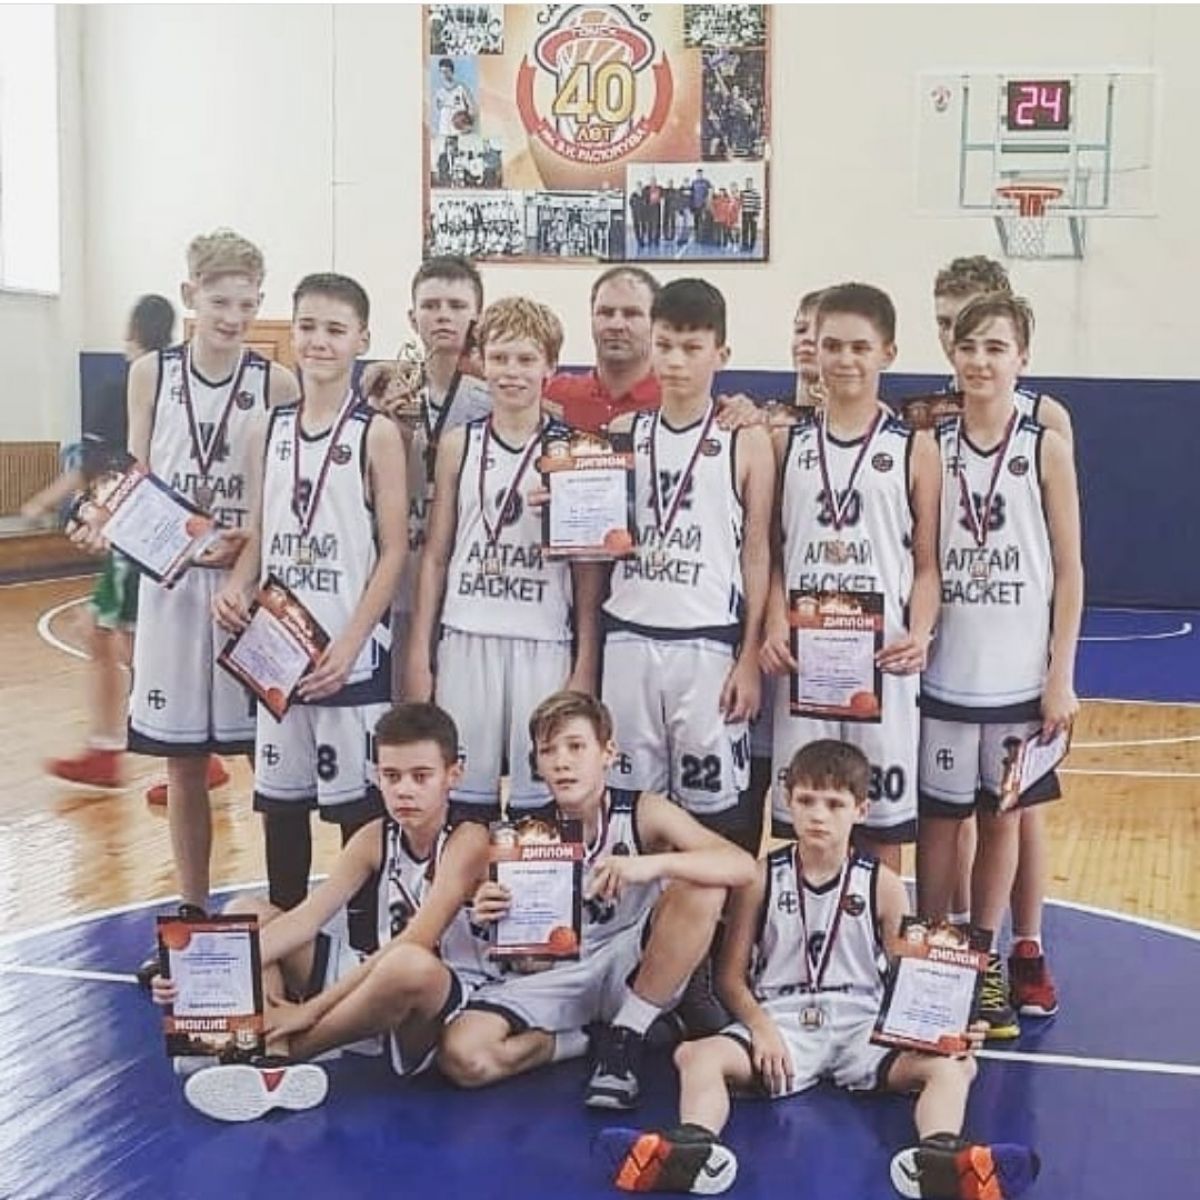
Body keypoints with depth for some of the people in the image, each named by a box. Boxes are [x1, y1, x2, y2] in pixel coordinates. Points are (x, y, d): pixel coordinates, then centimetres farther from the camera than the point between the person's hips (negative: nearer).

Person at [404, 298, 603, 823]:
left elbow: (588, 568, 3)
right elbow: (436, 554, 10)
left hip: (545, 645, -1)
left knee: (540, 795, 0)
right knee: (465, 795, 5)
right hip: (465, 640, 2)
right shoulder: (458, 445, 7)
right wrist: (418, 653, 6)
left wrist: (586, 665, -1)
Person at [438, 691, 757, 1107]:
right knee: (460, 1057, -25)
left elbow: (742, 866, -22)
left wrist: (653, 864, -38)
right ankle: (586, 1041, 0)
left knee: (703, 889, -27)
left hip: (634, 970, -1)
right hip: (555, 975, 1)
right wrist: (490, 920, -24)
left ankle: (625, 1036, -13)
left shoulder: (643, 814, -9)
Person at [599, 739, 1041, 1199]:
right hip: (780, 1020, 0)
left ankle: (938, 1156, -54)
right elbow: (731, 975, 6)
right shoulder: (761, 879, 4)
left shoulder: (883, 886, 4)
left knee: (955, 1066, -26)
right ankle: (695, 1147, -56)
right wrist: (761, 1027, -14)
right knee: (695, 1055, -28)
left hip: (862, 1026, 0)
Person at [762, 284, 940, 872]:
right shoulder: (787, 443, 9)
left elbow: (927, 564, 3)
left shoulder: (915, 449, 4)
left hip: (884, 658, -1)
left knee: (883, 822, 4)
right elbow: (772, 553, 9)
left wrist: (919, 634, -14)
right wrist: (774, 626, -7)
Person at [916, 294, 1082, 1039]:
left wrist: (1061, 677, -6)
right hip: (944, 671, 1)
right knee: (939, 818, 6)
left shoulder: (1046, 448, -2)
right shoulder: (933, 447, 1)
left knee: (1006, 817, 8)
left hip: (1021, 674, 0)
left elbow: (1069, 570, -2)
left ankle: (983, 963, 21)